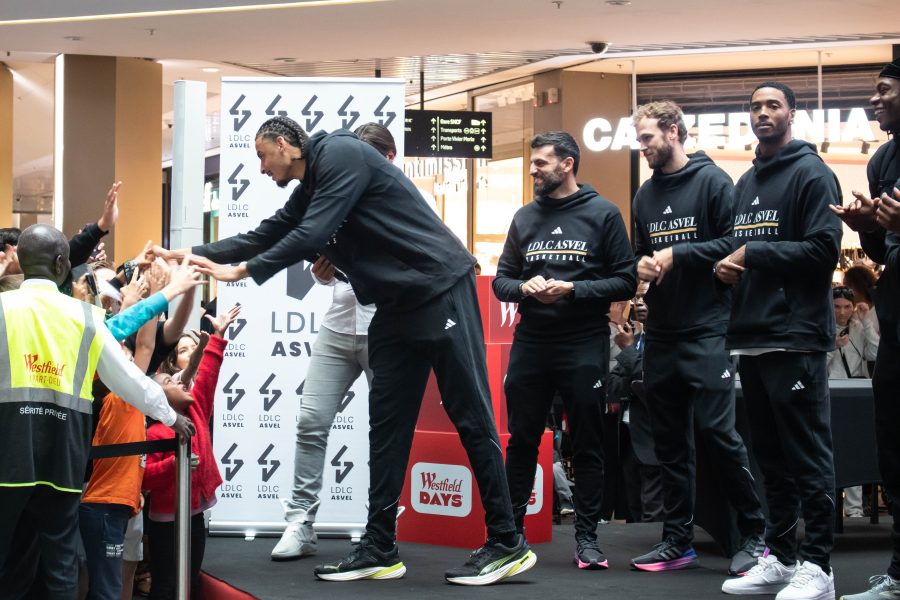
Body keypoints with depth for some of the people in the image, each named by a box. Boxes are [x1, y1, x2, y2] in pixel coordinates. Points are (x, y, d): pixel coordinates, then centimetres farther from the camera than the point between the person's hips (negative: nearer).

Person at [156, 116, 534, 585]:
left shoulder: (341, 154, -12)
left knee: (470, 417, -5)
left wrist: (242, 271, -11)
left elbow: (311, 234, -18)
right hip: (397, 307, 10)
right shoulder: (308, 191, 15)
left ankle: (506, 543, 0)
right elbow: (265, 236, 24)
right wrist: (193, 254, 21)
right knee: (386, 425, 6)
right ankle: (380, 549, 10)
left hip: (441, 290, -10)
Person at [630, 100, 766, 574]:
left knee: (717, 431, -9)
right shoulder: (645, 194, 15)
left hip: (707, 331, -7)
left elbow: (735, 242, -13)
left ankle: (755, 534, 4)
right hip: (660, 334, 7)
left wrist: (678, 254, -16)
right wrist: (642, 265, 0)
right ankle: (677, 540, 15)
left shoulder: (712, 180, -5)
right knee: (669, 441, 8)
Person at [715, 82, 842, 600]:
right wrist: (727, 264, 4)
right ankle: (781, 557, 19)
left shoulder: (811, 174, -5)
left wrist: (753, 255, -13)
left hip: (796, 337, -8)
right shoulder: (746, 183, 19)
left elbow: (824, 250, -15)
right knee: (771, 455, 12)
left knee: (809, 456, -5)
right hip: (752, 337, 8)